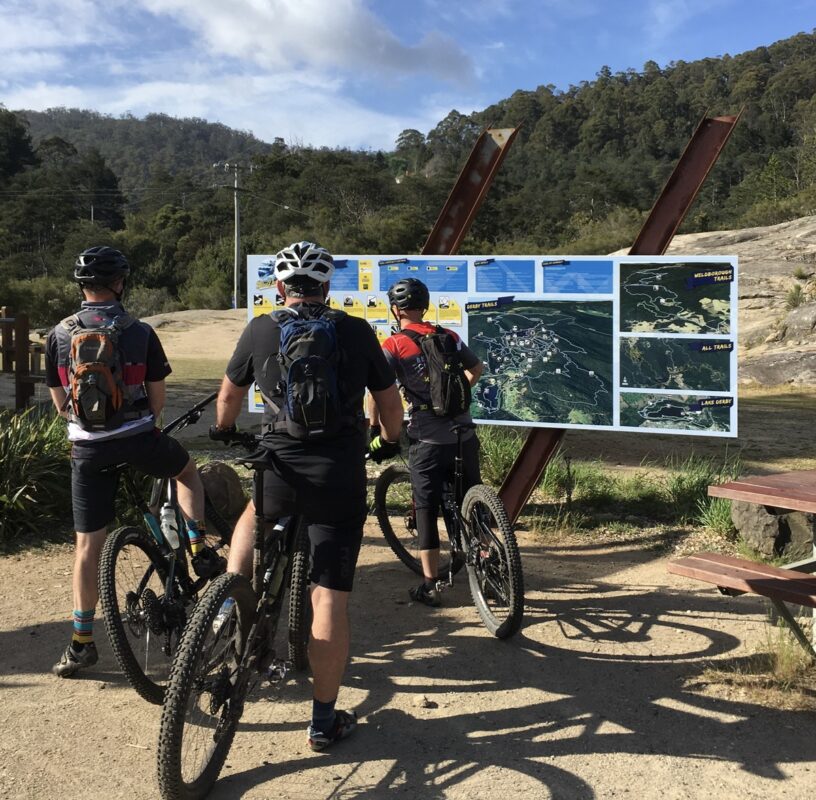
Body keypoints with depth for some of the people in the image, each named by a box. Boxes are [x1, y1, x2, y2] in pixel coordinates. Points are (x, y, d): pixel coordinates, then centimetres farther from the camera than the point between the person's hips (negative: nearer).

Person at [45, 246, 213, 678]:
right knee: (186, 469, 31)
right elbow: (158, 399, 1)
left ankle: (81, 642, 15)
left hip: (88, 448, 2)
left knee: (87, 545, 9)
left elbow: (60, 402, 8)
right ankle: (199, 549, 20)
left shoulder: (59, 335, 1)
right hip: (138, 439, -2)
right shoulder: (140, 333, -5)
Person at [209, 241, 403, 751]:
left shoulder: (261, 330, 3)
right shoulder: (357, 332, 2)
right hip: (342, 478, -1)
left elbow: (230, 394, 18)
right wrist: (394, 441, 32)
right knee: (331, 599, 5)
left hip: (281, 469, 1)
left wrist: (224, 431, 39)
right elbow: (390, 402, 11)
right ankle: (325, 720, 13)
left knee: (253, 517, 36)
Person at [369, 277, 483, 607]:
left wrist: (374, 429, -2)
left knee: (426, 510, 6)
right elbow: (477, 369, 24)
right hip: (464, 435, 4)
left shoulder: (393, 346, -5)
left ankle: (430, 586, 9)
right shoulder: (449, 337, 10)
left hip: (428, 440, -4)